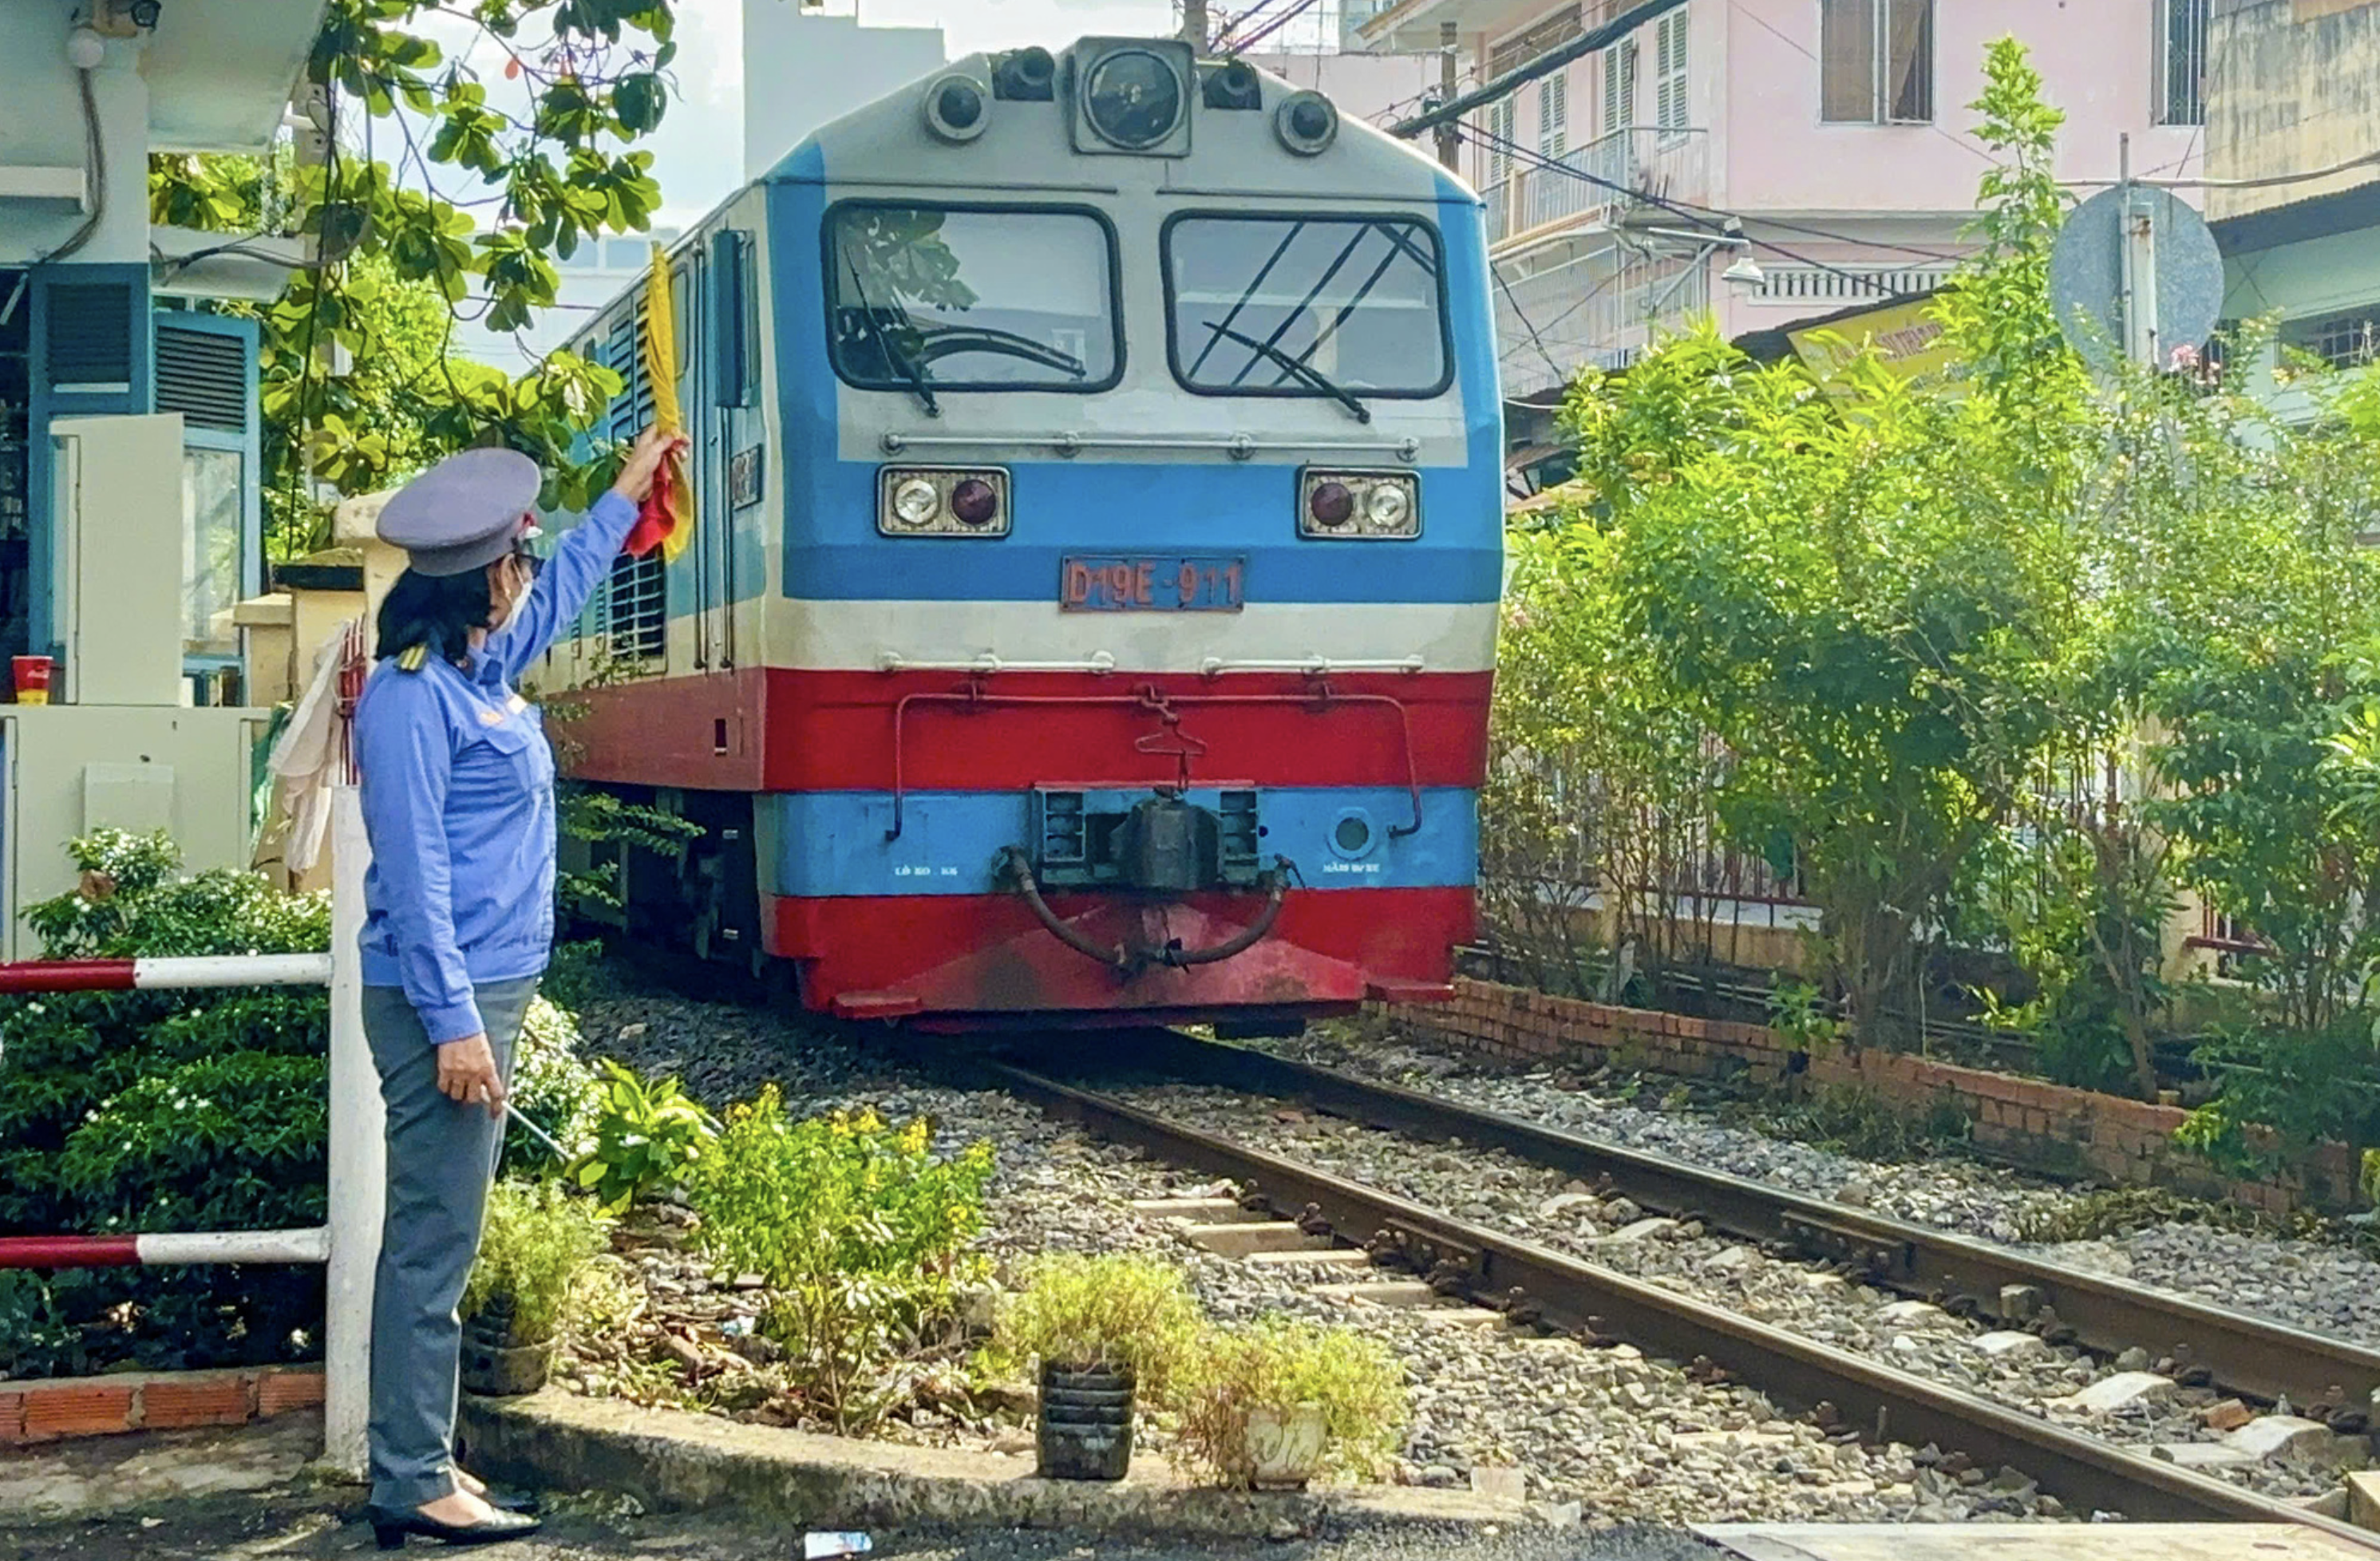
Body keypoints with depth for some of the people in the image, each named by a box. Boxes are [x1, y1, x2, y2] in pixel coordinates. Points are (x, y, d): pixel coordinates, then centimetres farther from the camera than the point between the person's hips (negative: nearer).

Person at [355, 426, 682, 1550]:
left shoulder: (482, 668, 13)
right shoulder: (410, 698, -15)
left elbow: (562, 590, 35)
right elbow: (412, 871, -19)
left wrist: (627, 494, 45)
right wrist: (454, 1024, -23)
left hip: (486, 991, 10)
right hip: (446, 999, -10)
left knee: (440, 1235, 12)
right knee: (432, 1241, -8)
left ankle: (419, 1458, 17)